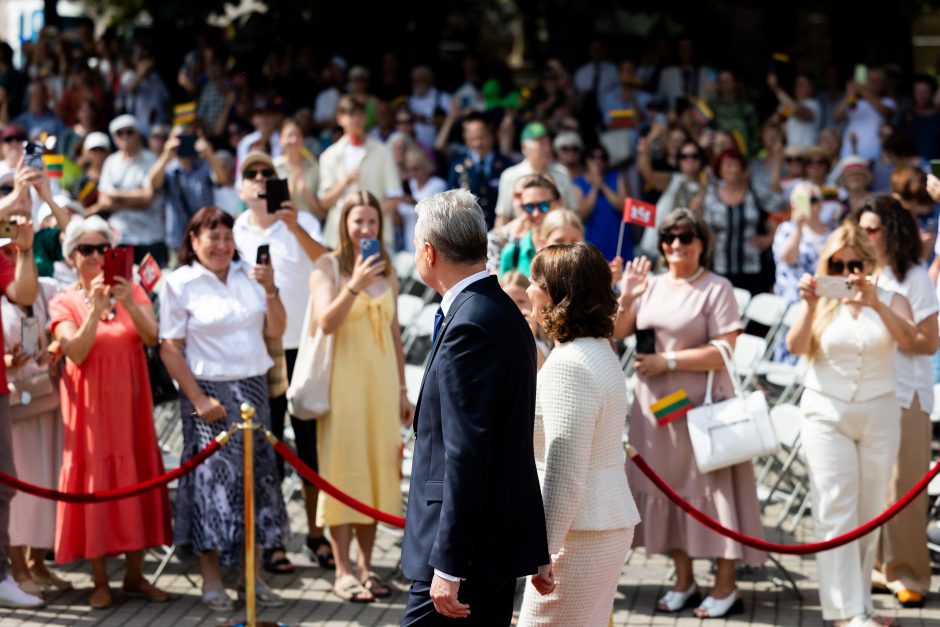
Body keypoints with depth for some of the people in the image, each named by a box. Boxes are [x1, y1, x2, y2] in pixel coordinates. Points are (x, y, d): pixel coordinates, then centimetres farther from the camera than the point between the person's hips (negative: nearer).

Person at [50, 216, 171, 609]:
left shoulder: (132, 290, 6)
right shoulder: (64, 302, -1)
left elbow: (152, 337, -8)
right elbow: (76, 352, -15)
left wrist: (128, 304, -23)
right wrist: (96, 310, -26)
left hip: (130, 401, 2)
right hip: (90, 406, -2)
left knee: (136, 478, 3)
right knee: (96, 484, -3)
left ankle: (135, 575, 11)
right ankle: (100, 580, 3)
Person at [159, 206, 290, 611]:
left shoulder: (248, 276, 8)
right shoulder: (180, 284, -5)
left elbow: (275, 330, 7)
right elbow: (170, 350, -9)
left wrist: (270, 289, -7)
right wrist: (199, 399, -15)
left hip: (253, 388, 5)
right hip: (210, 391, -5)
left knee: (256, 476, 6)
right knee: (213, 478, -4)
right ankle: (211, 579, 6)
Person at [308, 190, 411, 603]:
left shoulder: (387, 273, 12)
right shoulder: (328, 267, -2)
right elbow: (326, 323, -14)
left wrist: (403, 390, 15)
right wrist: (355, 286, -25)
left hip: (381, 380, 5)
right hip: (343, 379, -5)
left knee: (377, 468, 6)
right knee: (342, 468, -4)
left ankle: (366, 565, 14)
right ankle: (343, 570, 1)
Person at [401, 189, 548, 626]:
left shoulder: (469, 326, -18)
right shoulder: (501, 312, 13)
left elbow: (466, 454, -23)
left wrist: (448, 566, -22)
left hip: (469, 542, -10)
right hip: (501, 536, 10)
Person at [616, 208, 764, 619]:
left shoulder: (716, 289, -6)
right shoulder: (651, 286, 10)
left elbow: (723, 352, -14)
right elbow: (616, 334, 10)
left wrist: (667, 361, -15)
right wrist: (625, 298, -6)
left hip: (702, 404, -5)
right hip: (656, 405, 6)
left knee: (711, 487, -2)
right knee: (669, 487, 10)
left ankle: (725, 586, 7)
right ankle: (683, 581, 22)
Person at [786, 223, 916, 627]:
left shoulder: (891, 301, 4)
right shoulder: (821, 303, 3)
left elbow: (908, 340, -16)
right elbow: (796, 347, -12)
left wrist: (875, 304, -32)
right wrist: (809, 305, -28)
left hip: (879, 415, 1)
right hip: (827, 414, -1)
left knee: (870, 513, 6)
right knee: (837, 513, -7)